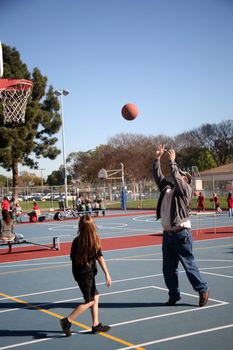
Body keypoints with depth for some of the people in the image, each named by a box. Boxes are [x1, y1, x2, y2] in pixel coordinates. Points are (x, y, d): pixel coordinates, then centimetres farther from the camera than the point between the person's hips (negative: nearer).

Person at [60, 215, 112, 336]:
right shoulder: (94, 240, -15)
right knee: (89, 301, 4)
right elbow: (100, 258, -13)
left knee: (95, 296, 16)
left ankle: (96, 325, 20)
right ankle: (67, 321, -1)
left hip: (79, 272, 6)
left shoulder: (76, 241, -4)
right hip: (86, 274, -6)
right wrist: (107, 274, -8)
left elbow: (72, 257, 3)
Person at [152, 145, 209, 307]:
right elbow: (158, 175, 13)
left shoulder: (186, 190, -4)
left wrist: (172, 161, -12)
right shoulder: (167, 188, 14)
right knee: (168, 268, 10)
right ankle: (174, 295, 21)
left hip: (181, 234, -7)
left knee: (189, 265, 0)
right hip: (167, 234, 7)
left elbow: (176, 177, -18)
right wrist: (157, 158, 8)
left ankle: (203, 290, 16)